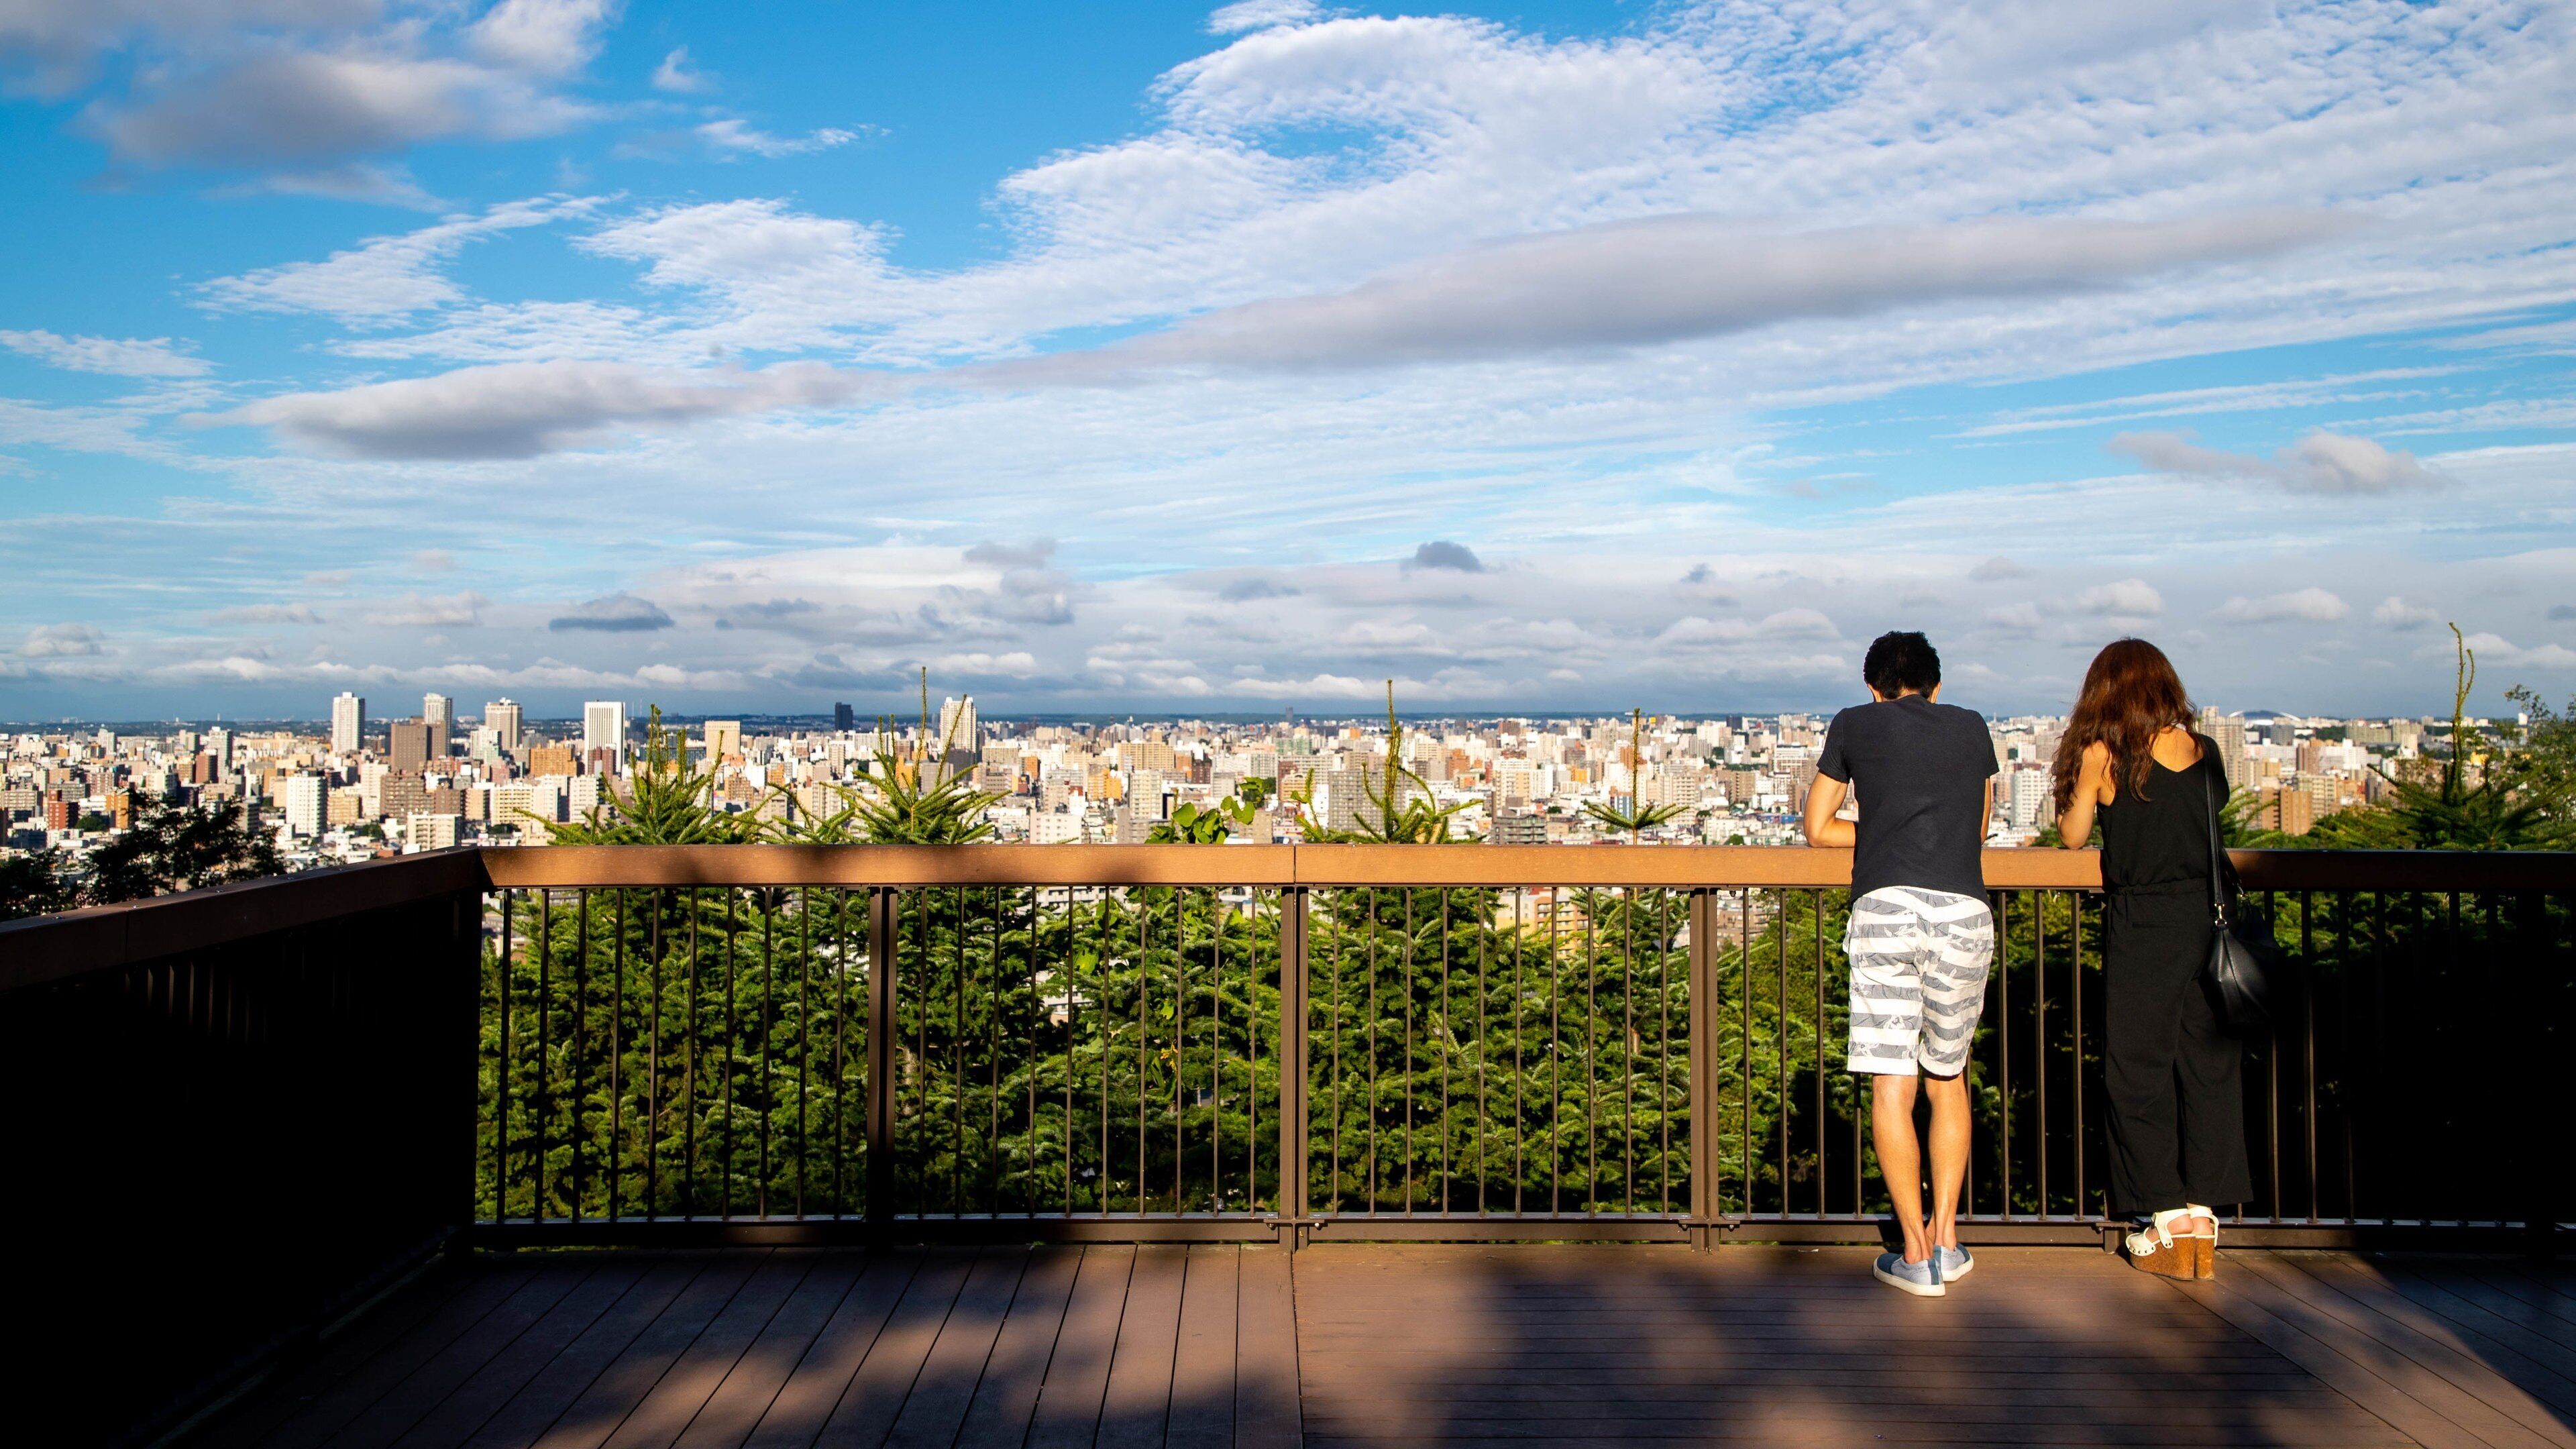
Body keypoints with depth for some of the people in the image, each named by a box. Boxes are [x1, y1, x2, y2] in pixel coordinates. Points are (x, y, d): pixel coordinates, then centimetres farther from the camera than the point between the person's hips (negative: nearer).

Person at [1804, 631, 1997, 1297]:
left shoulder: (1854, 725, 16)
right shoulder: (1972, 728, 22)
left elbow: (1816, 828, 22)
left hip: (1885, 907, -2)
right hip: (1964, 910, 2)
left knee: (1891, 1086, 0)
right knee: (1948, 1079, 17)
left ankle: (1916, 1252, -1)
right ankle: (1946, 1238, 15)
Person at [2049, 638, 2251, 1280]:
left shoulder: (2101, 754, -6)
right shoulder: (2205, 751, 4)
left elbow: (2072, 837, 3)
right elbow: (2211, 822, 11)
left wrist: (2076, 788, 19)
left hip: (2142, 924, -4)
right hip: (2208, 917, 4)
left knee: (2138, 1070, 6)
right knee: (2209, 1064, 10)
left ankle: (2167, 1215, 8)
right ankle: (2203, 1209, 14)